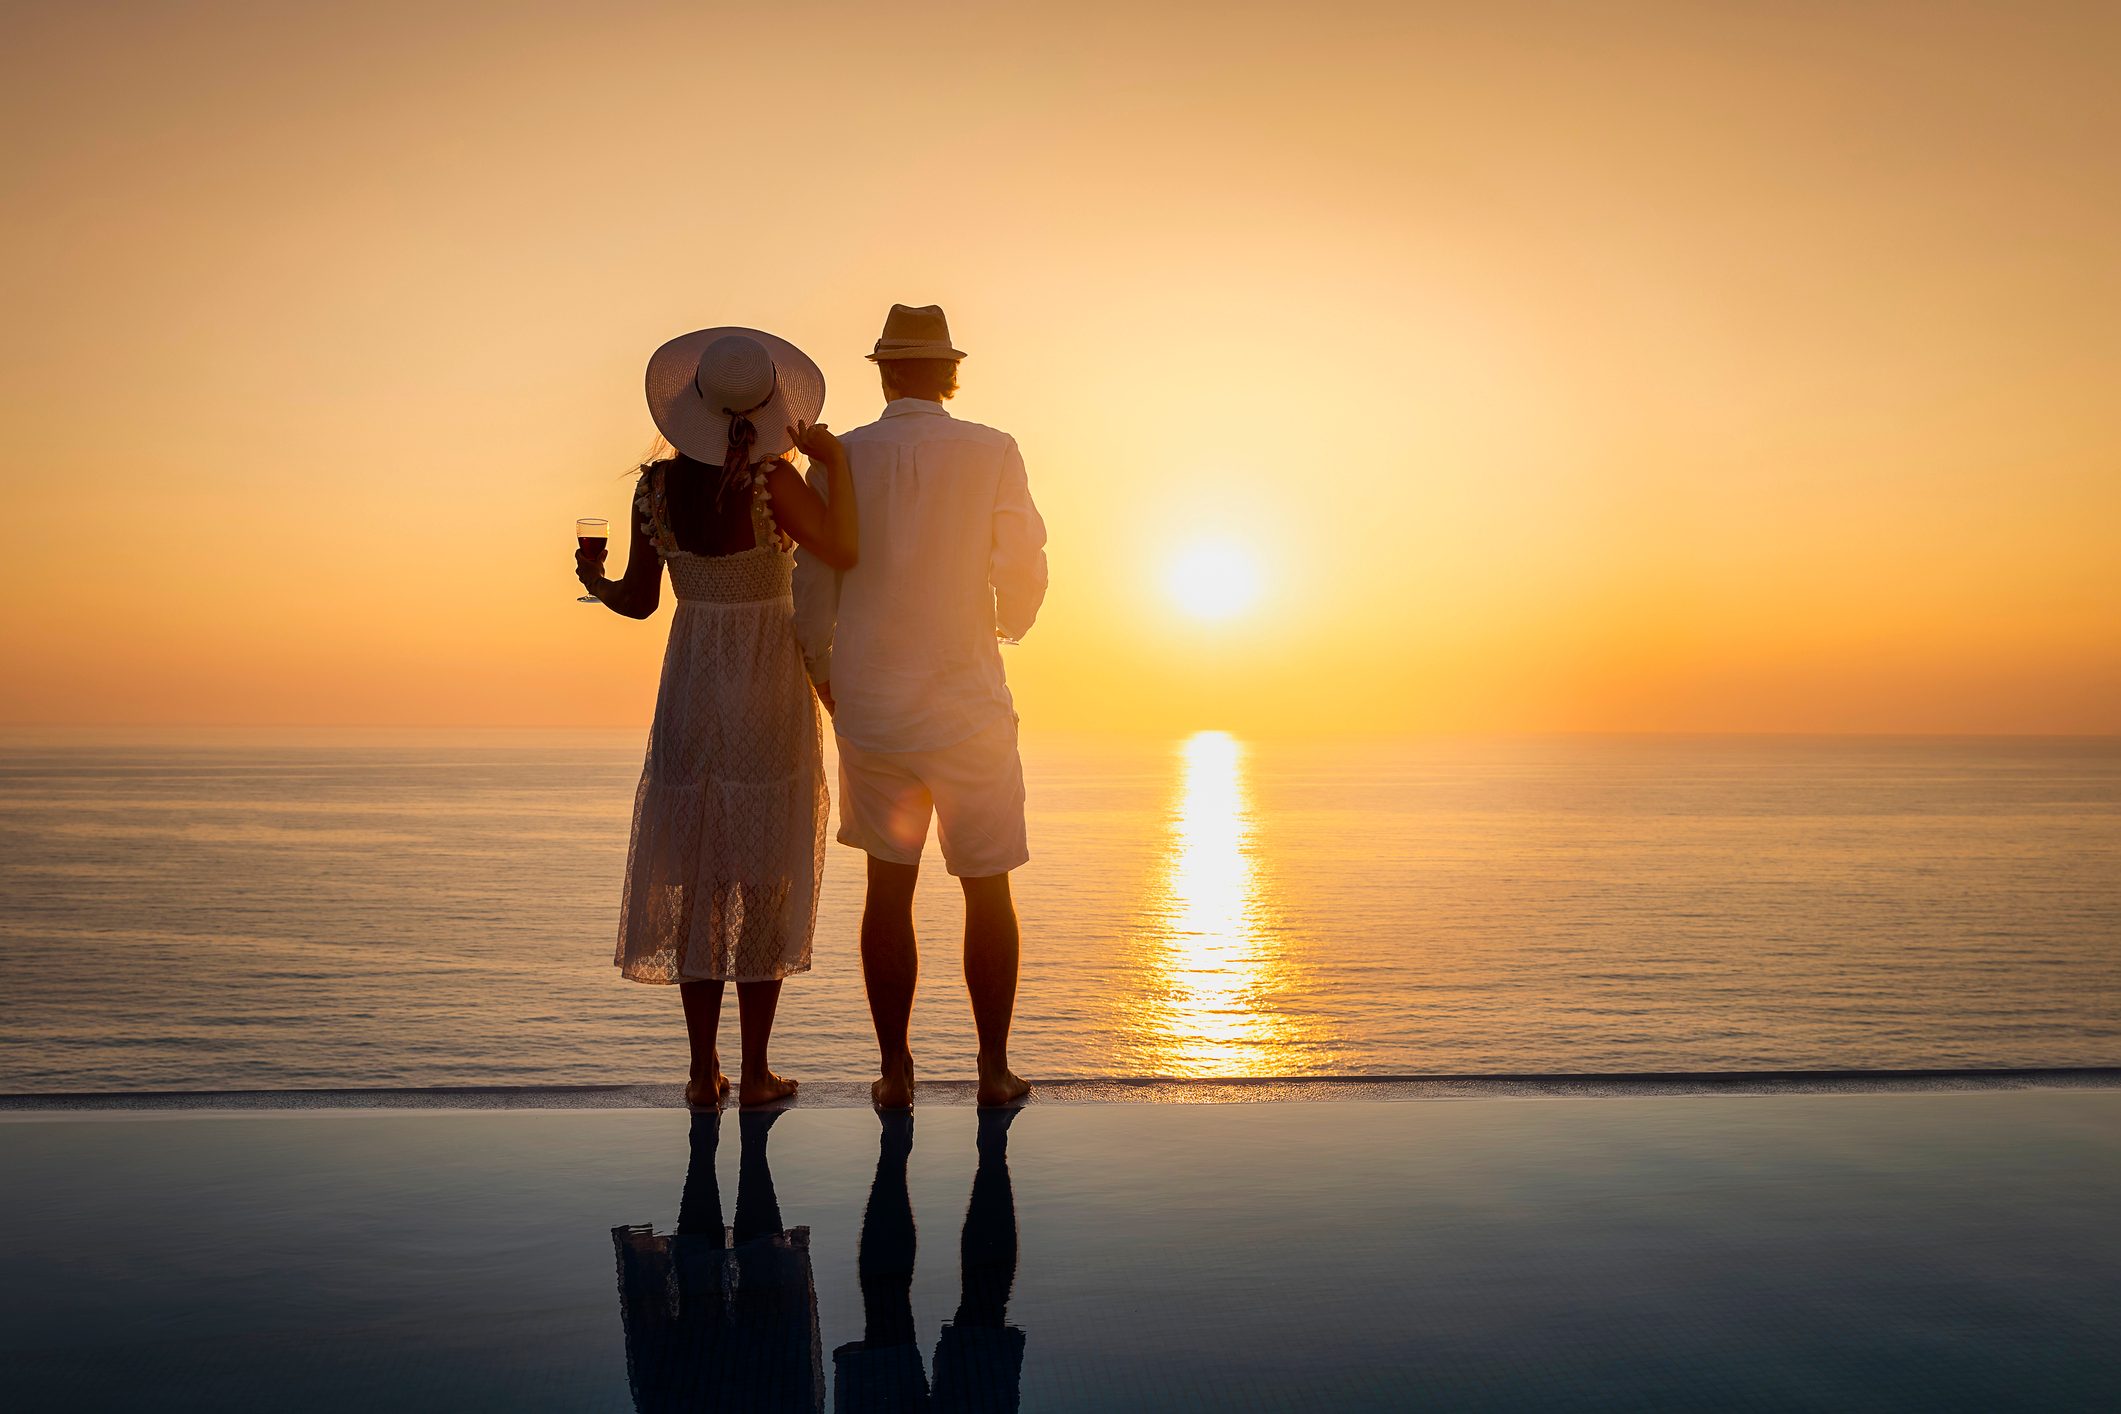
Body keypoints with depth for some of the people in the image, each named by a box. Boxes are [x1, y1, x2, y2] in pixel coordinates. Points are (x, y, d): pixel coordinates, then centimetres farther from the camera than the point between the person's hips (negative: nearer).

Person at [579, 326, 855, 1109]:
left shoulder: (656, 486, -4)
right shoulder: (771, 480, -16)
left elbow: (637, 600, 2)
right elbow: (844, 553, -28)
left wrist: (594, 581, 24)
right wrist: (834, 459, -17)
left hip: (691, 684, 3)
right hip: (771, 687, -3)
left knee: (697, 871, 10)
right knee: (765, 874, 4)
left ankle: (703, 1070, 12)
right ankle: (755, 1070, 7)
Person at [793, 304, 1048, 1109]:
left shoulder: (838, 461, -3)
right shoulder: (993, 454, -8)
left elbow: (812, 596, 1)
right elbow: (1024, 572, -3)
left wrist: (824, 679, 19)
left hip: (870, 707, 2)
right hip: (969, 704, -2)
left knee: (889, 887, 13)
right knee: (988, 891, 10)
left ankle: (894, 1071, 17)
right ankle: (993, 1070, 15)